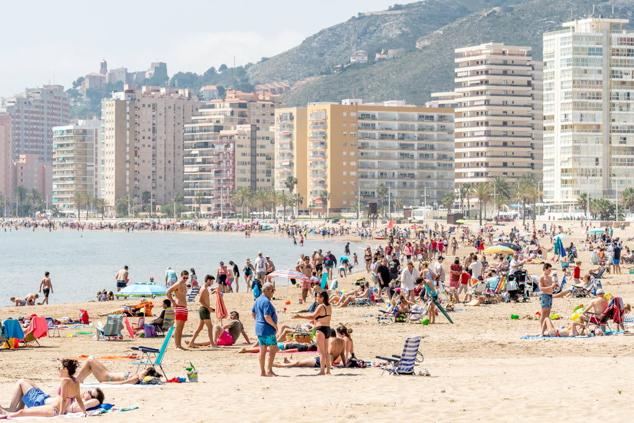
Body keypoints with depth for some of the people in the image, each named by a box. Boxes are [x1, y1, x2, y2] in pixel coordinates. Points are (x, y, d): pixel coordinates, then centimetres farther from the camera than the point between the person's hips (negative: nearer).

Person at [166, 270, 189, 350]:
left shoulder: (185, 285, 17)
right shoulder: (178, 284, -9)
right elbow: (168, 293, -17)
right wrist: (173, 302, -14)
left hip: (184, 307, 9)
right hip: (179, 307, -9)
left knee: (181, 328, 9)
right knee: (178, 327, -10)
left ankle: (180, 345, 11)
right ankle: (177, 346, -12)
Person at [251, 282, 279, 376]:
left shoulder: (258, 300, 13)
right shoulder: (266, 301, -18)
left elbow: (253, 313, 23)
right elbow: (267, 317, -24)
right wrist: (275, 325, -14)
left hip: (259, 328, 10)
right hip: (267, 329, -9)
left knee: (262, 350, 10)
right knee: (273, 348, -3)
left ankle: (262, 371, 11)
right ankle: (269, 370, -4)